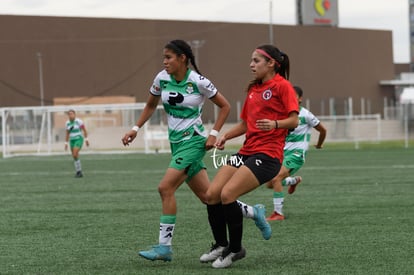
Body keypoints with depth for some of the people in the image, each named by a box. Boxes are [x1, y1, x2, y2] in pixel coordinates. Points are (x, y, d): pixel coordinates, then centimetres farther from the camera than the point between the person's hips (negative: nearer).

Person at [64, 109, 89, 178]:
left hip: (79, 140, -6)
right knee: (75, 157, 5)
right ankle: (79, 172, 16)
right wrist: (66, 143, 9)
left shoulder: (79, 121, -12)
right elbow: (67, 134, 13)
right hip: (72, 141, 6)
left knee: (75, 155, -21)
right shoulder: (67, 123, 6)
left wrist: (86, 139, -10)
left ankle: (79, 171, -8)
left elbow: (85, 130, -7)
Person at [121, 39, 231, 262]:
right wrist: (136, 129, 10)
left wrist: (214, 134, -11)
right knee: (206, 195, 8)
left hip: (193, 141, -6)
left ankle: (164, 246, -13)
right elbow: (151, 105, 18)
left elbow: (224, 106, -4)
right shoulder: (162, 79, 1)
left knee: (166, 187, -18)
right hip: (176, 142, 6)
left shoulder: (198, 82, -14)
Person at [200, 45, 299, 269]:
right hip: (247, 150, 8)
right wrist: (225, 136, 9)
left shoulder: (282, 86, -5)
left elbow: (294, 120, -11)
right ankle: (220, 245, 13)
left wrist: (275, 124, -30)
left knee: (227, 194, -21)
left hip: (268, 154, -8)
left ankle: (235, 249, -5)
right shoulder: (253, 89, 19)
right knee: (212, 194, -4)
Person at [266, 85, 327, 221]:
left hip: (296, 154, -6)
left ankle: (278, 213, -18)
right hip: (283, 152, 6)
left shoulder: (305, 115, -7)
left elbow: (322, 130, 7)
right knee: (270, 184, 5)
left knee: (276, 179, -25)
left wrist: (319, 144, 22)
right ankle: (294, 180, 34)